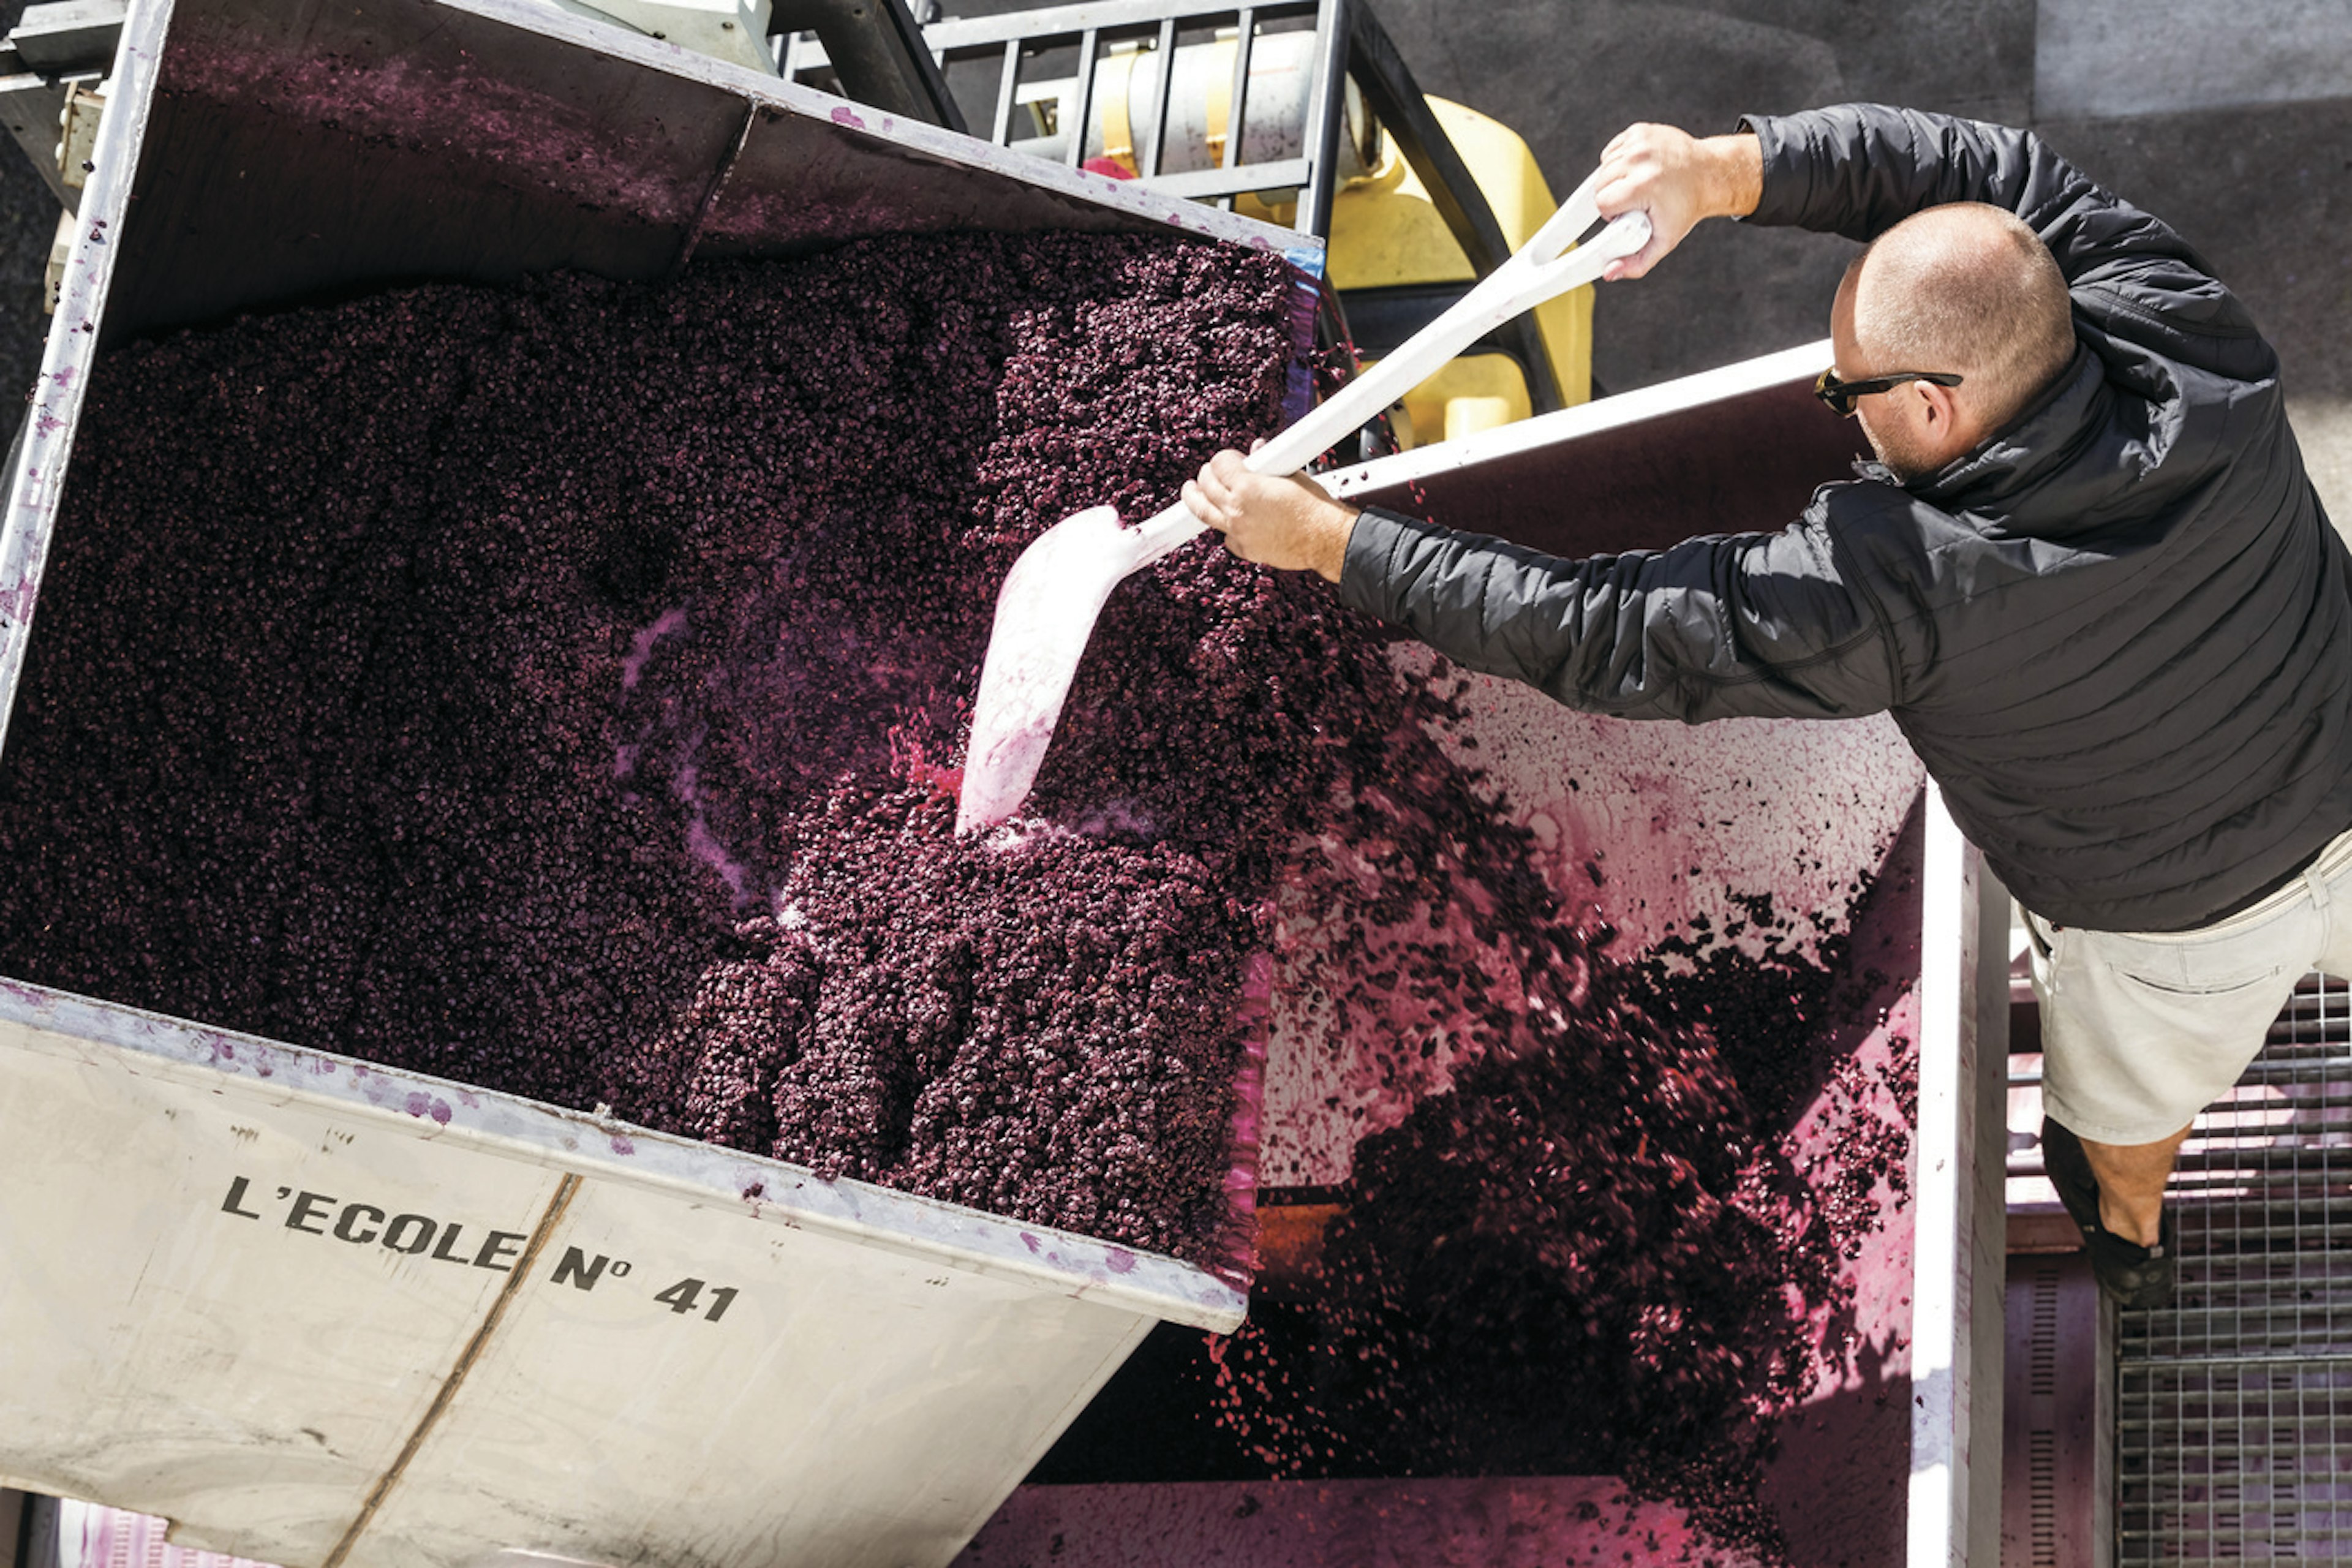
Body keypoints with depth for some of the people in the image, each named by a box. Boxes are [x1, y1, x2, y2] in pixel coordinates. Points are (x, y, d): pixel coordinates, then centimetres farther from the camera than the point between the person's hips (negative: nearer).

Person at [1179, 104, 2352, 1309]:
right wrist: (1725, 171, -32)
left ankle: (2130, 1230, 63)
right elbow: (1997, 172, -17)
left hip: (2186, 918, -3)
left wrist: (1329, 542, -27)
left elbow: (1600, 638, -33)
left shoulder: (1894, 586, -40)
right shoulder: (2191, 349, -28)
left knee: (2127, 1087, 31)